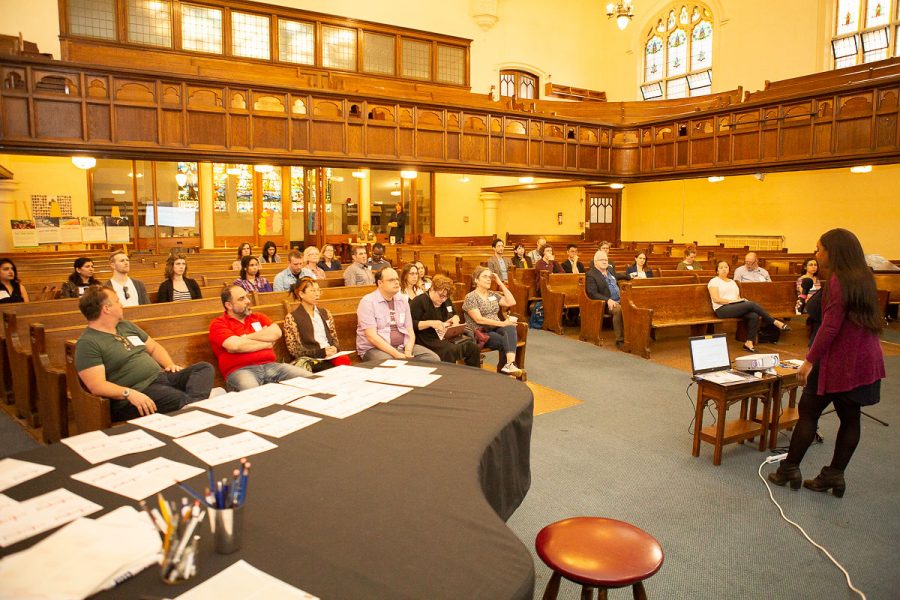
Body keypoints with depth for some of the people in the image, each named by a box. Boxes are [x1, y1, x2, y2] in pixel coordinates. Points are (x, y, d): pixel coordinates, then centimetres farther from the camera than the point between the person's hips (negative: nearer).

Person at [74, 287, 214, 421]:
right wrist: (129, 393, -30)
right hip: (135, 395, -9)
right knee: (180, 399, -36)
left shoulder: (126, 326, 19)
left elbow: (154, 347, 27)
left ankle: (193, 405, -32)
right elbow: (96, 386, -16)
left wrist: (170, 365, 8)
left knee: (205, 368, -10)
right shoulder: (87, 343, -7)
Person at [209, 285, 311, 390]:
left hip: (270, 365, 5)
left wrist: (246, 338, -3)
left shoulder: (258, 317, 21)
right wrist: (267, 344, 1)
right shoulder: (218, 324, 6)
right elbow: (235, 345, -13)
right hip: (240, 371, -5)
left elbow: (277, 332, 3)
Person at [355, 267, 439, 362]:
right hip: (375, 348, -6)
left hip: (403, 346, 6)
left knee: (434, 359, -13)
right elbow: (371, 336, -15)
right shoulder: (367, 302, -7)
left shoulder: (403, 300, 12)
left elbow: (410, 331, 10)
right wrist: (397, 354, -22)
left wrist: (408, 352, -10)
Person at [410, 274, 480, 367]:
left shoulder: (446, 300, 18)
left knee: (473, 347, -16)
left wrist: (455, 318, 8)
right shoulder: (419, 301, -4)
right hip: (430, 340, -7)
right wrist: (430, 323, -22)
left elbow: (455, 314, 33)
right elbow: (411, 324, -11)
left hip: (449, 336, 7)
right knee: (450, 351, -36)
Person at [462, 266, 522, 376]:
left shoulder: (493, 295, 16)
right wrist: (502, 323, -19)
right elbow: (479, 319, -15)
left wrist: (500, 283, 5)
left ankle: (510, 364, -44)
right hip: (479, 333, -5)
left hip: (496, 329, 5)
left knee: (511, 328, -30)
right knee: (506, 341, -30)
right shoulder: (471, 297, -4)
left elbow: (511, 302, 5)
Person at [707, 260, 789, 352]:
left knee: (754, 316, -26)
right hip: (722, 309, -7)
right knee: (752, 304, -26)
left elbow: (738, 297, 20)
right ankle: (776, 322, -16)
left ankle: (749, 342, -24)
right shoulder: (714, 281, 5)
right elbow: (716, 299, -8)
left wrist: (742, 300, -4)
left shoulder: (732, 282, 27)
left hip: (736, 307, 7)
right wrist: (732, 301, -14)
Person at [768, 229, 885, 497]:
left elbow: (830, 327, -21)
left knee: (808, 411, 2)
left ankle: (790, 469, 9)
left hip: (839, 360, -8)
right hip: (866, 361, 8)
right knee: (850, 417, 10)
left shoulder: (839, 281, -17)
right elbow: (870, 320, 18)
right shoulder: (865, 278, 9)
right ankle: (834, 475, 18)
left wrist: (810, 359, -17)